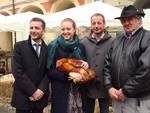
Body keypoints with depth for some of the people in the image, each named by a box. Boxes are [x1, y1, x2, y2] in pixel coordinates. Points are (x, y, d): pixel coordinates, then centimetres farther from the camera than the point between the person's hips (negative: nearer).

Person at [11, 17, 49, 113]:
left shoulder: (47, 49, 5)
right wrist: (32, 91, -15)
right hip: (23, 96, -2)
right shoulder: (19, 46, -3)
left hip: (40, 96, 3)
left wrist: (41, 89, -13)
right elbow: (17, 71, -11)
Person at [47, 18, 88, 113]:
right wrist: (67, 75, -19)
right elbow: (50, 71, -7)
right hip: (60, 92, -3)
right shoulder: (53, 47, -4)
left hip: (78, 91, 3)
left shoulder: (80, 47, 7)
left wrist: (86, 64, -8)